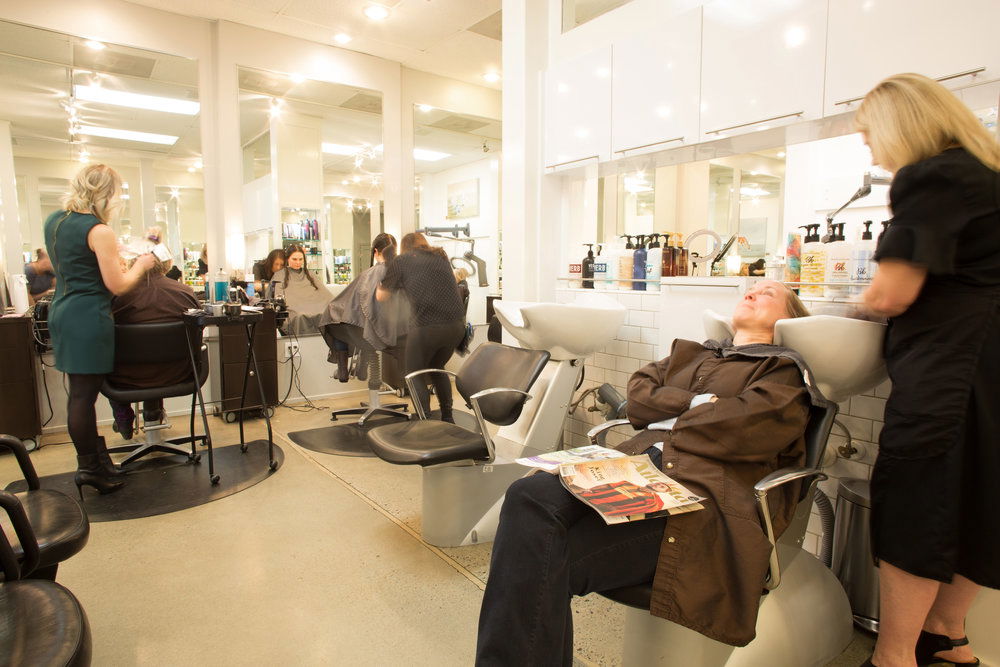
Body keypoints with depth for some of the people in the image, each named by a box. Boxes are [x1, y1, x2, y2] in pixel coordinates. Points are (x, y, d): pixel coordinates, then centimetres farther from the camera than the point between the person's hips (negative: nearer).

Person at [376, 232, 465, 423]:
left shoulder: (400, 262, 5)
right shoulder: (441, 257, 18)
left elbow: (381, 296, 13)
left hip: (426, 327, -5)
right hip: (457, 325, 5)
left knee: (414, 374, 15)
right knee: (437, 368, 27)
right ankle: (448, 419, 28)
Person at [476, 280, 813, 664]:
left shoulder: (784, 370, 17)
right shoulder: (690, 354, 32)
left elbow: (750, 426, -4)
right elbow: (639, 394, 17)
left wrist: (674, 419, 5)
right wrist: (697, 404, 2)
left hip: (704, 490, -5)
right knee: (529, 497, -27)